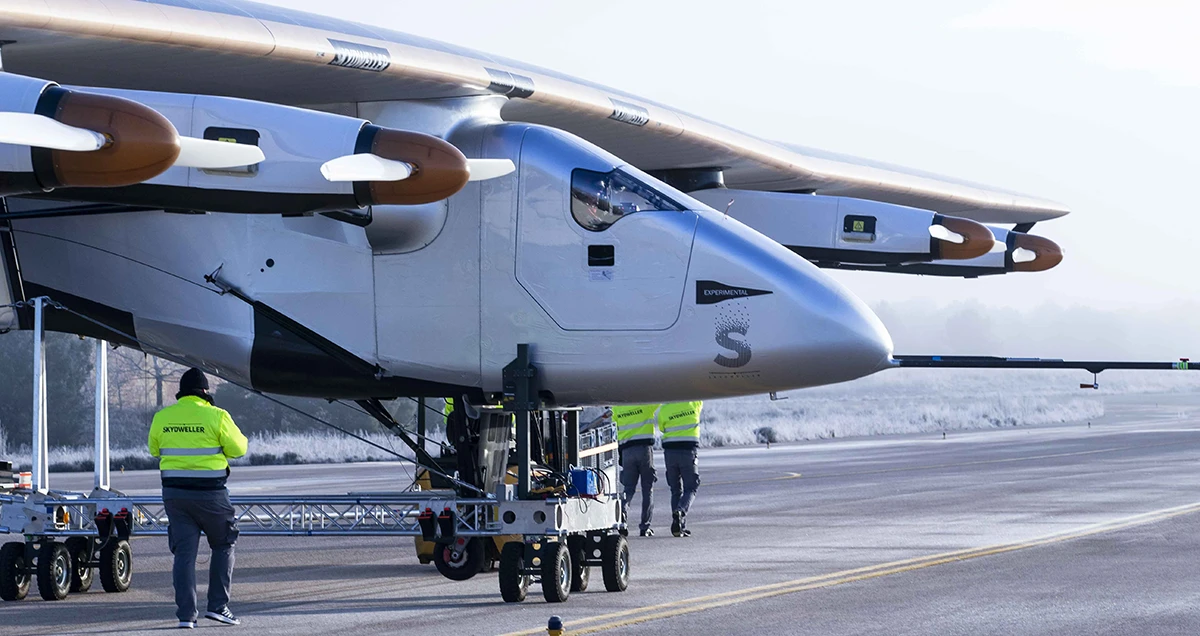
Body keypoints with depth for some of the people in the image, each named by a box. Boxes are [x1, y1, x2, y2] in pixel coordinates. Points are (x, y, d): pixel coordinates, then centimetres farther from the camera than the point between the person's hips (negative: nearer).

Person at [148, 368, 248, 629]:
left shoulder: (162, 418, 3)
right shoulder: (216, 416, -9)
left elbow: (155, 450, 15)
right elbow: (238, 448, -3)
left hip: (175, 492, 3)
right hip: (209, 493, -3)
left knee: (184, 552, 5)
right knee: (223, 546, 14)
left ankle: (186, 614, -2)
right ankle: (218, 605, 6)